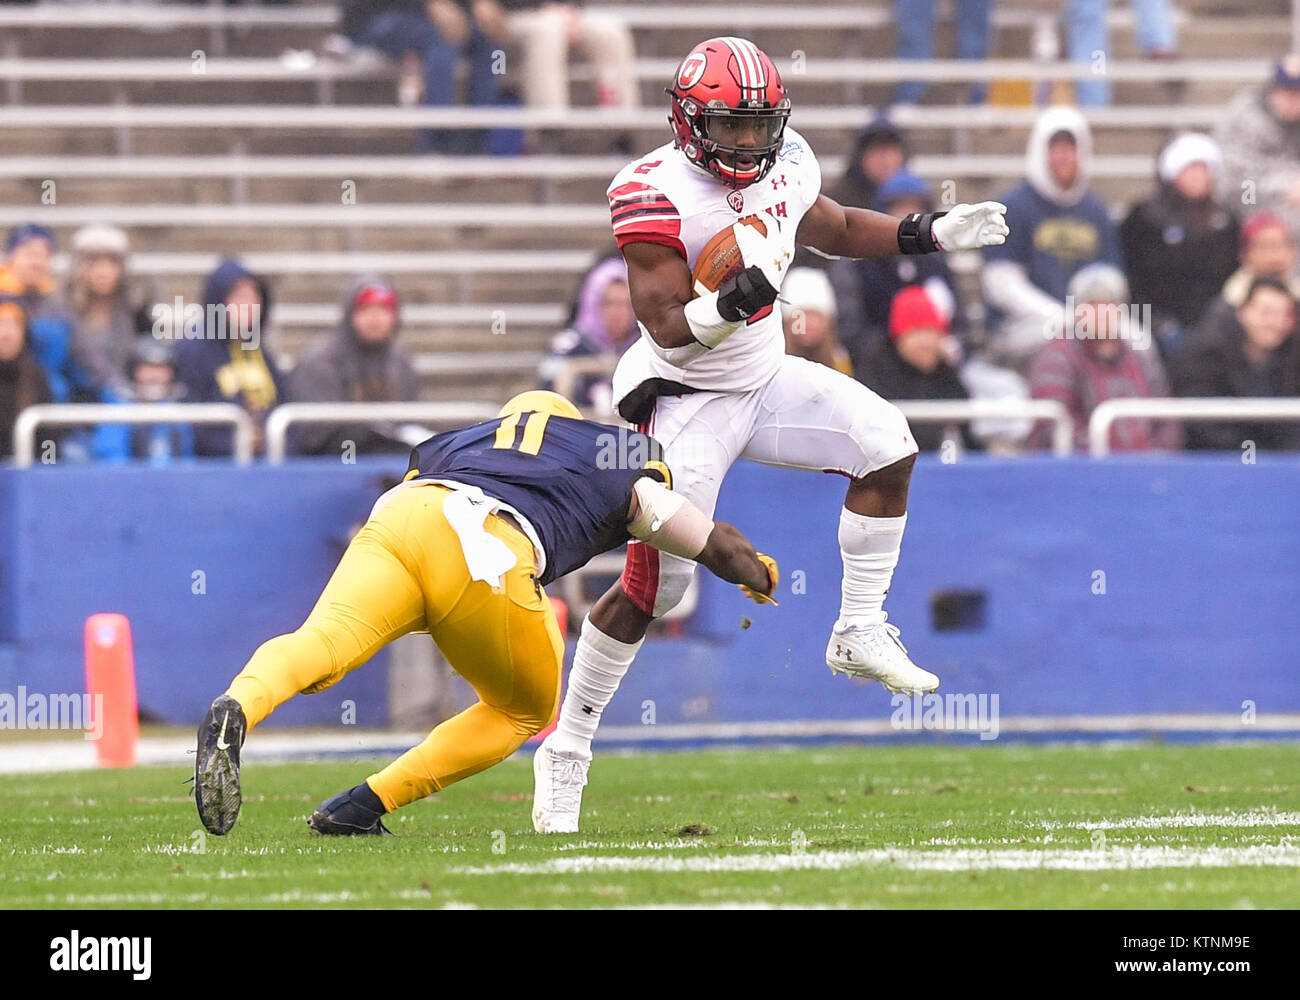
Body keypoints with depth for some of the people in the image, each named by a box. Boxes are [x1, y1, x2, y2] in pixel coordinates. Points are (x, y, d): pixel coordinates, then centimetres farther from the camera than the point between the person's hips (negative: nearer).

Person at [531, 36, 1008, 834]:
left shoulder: (785, 165, -2)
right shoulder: (659, 196, -24)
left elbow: (834, 229, 19)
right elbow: (669, 330, -27)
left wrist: (932, 236, 11)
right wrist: (733, 301, -45)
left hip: (764, 379, 7)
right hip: (686, 400, -7)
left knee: (886, 445, -5)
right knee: (655, 581, -12)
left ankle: (860, 633, 9)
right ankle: (566, 752, -1)